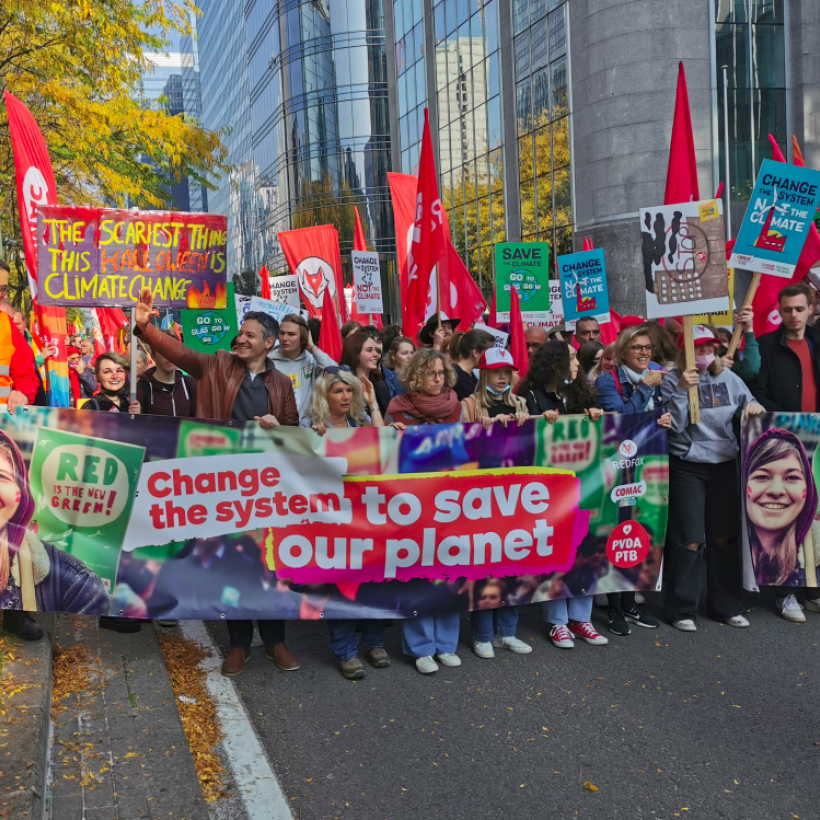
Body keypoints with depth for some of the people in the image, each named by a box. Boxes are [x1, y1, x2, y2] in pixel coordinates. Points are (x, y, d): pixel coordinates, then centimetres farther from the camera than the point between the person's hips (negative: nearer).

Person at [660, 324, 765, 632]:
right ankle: (681, 609, 10)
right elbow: (673, 426, -13)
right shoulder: (672, 380, -6)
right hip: (687, 466, -4)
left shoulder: (727, 377, 5)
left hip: (725, 464, 4)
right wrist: (682, 391, -22)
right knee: (689, 539, -3)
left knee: (726, 537, 10)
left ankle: (726, 606, 23)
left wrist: (753, 407, -11)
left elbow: (748, 407, 11)